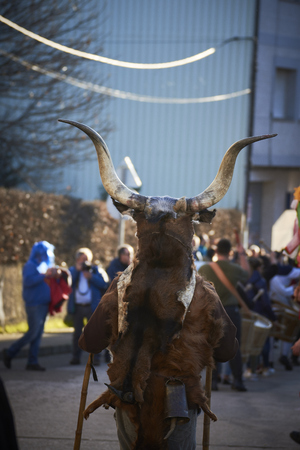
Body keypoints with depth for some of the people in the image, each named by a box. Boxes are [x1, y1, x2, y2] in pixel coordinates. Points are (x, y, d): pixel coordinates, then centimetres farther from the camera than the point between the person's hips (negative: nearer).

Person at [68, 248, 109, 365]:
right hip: (77, 307, 2)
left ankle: (95, 358, -3)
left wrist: (91, 277, -13)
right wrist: (77, 270, -11)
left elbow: (104, 284, -5)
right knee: (77, 332, 7)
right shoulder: (73, 270, 12)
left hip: (92, 306, -2)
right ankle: (75, 357, 13)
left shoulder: (96, 270, 8)